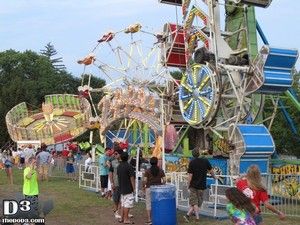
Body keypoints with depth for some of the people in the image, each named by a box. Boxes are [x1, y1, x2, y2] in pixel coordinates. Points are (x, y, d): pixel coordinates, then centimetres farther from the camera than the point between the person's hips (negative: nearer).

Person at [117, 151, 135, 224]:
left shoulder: (119, 166, 6)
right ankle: (126, 219, 1)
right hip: (128, 189, -7)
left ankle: (122, 218, 19)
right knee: (128, 204, -2)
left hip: (121, 188, 7)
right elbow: (132, 178, -14)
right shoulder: (129, 166, -15)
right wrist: (134, 188, -7)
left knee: (123, 203, 15)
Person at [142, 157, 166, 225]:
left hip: (149, 188, -2)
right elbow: (164, 180, -3)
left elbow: (144, 180, -11)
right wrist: (161, 185, 12)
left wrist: (143, 186, 4)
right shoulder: (161, 171, -1)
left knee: (149, 204, 6)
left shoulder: (148, 171, -7)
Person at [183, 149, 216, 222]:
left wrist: (188, 185, -2)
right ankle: (188, 214, 4)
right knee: (199, 201, 10)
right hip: (202, 185, 1)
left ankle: (197, 217, 3)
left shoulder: (192, 162, -9)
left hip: (193, 185, -1)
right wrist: (214, 177, 26)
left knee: (194, 201, 10)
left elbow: (190, 175, -12)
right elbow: (211, 171, 7)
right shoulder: (205, 161, -5)